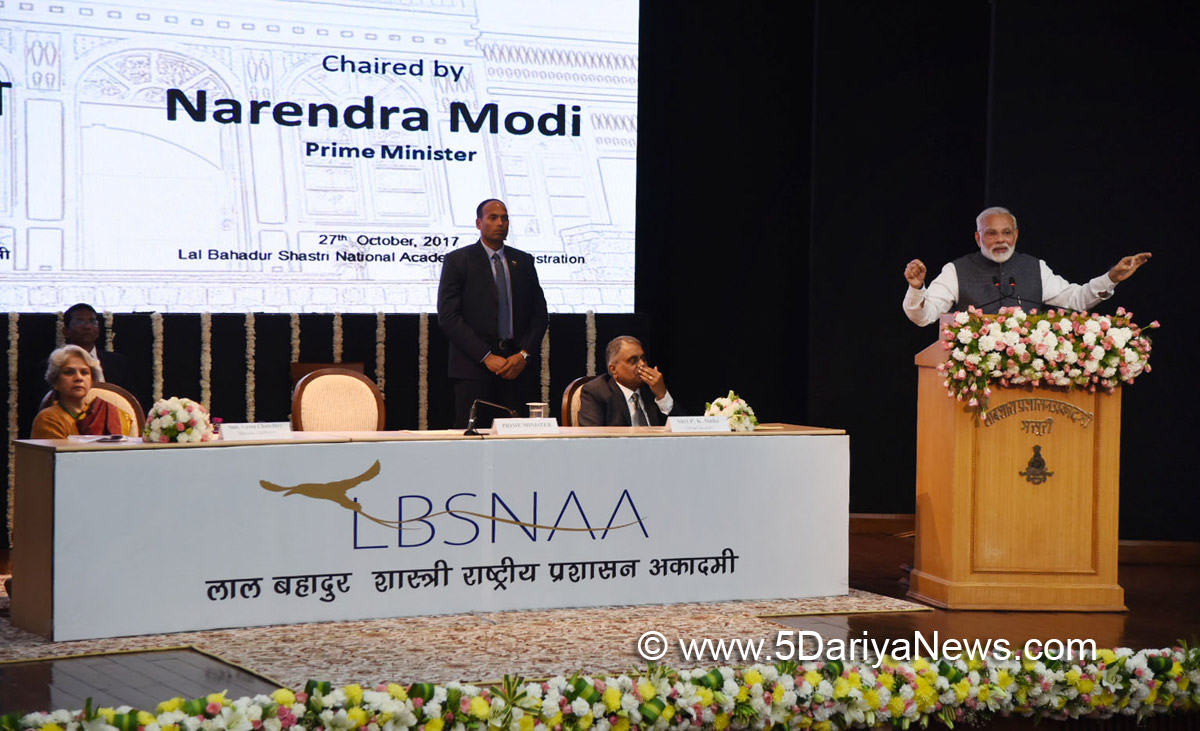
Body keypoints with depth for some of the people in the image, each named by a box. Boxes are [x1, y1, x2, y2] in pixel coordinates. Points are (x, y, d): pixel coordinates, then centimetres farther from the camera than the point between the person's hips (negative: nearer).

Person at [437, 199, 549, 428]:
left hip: (518, 367, 3)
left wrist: (524, 354, -3)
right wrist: (486, 356, -12)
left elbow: (539, 314, 14)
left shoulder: (524, 261, 15)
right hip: (474, 368, -3)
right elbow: (448, 317, -5)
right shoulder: (457, 261, 3)